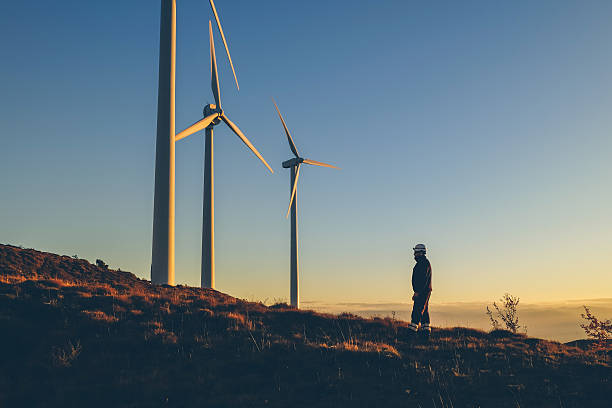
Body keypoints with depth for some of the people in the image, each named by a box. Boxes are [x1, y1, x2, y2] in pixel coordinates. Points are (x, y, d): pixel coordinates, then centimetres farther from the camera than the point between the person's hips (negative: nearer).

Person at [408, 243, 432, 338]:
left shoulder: (424, 263, -13)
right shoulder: (421, 263, 19)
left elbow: (423, 279, -21)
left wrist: (417, 292, -23)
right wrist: (416, 292, 22)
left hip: (422, 291, -11)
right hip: (422, 292, 11)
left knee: (417, 311, -13)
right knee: (424, 312, 10)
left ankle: (412, 330, -16)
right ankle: (426, 332, 12)